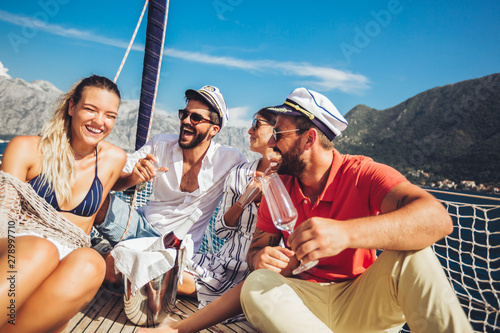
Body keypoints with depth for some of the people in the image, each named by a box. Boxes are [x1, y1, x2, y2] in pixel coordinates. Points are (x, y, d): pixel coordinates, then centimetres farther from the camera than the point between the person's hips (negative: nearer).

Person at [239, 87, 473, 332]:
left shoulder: (362, 173, -13)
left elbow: (436, 219, -30)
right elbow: (255, 249, 5)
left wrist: (346, 233, -45)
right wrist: (260, 259, -22)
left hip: (364, 299, -3)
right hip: (307, 302, 3)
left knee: (410, 254, -30)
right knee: (256, 285, -29)